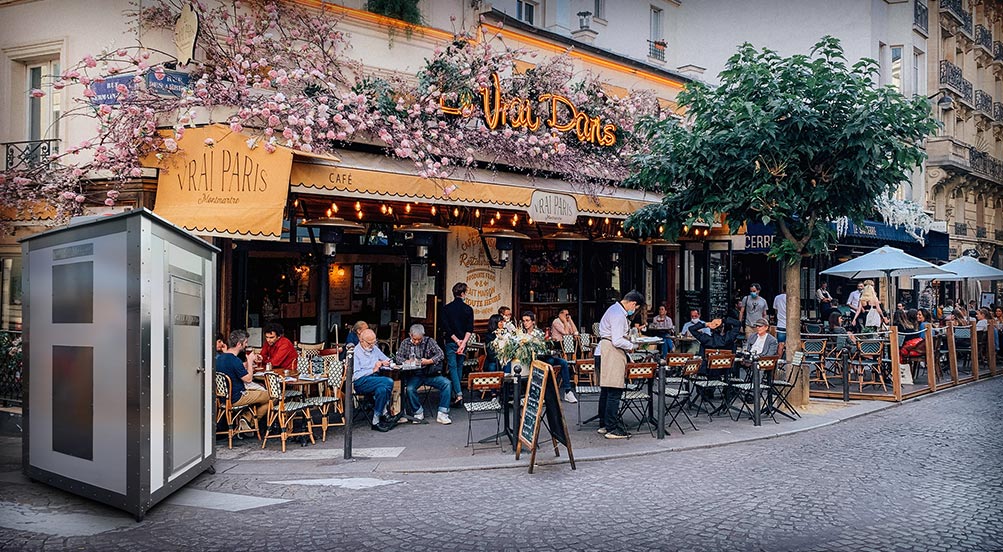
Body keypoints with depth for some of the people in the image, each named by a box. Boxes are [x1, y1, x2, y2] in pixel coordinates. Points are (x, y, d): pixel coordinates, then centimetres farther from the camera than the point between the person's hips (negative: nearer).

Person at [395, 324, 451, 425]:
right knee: (410, 389, -32)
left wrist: (428, 361, -17)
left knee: (447, 383, -24)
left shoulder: (429, 341, 5)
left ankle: (442, 414, -19)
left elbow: (441, 354, -2)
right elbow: (398, 357, 4)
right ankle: (418, 413, -7)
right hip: (414, 375, 0)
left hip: (430, 374, 0)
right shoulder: (405, 343, 10)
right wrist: (407, 361, -17)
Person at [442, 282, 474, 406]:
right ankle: (456, 393, 22)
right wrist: (463, 342, -14)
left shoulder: (446, 308, -3)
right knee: (459, 367, 15)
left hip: (451, 342, -2)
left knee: (452, 367, -3)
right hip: (463, 342, 2)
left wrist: (456, 340, -7)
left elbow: (446, 327, -8)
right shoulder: (468, 309, -2)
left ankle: (458, 393, -17)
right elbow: (470, 329, -9)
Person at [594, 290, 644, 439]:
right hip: (611, 353, -11)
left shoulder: (615, 309, 17)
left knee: (605, 390, 16)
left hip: (604, 352, 11)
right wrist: (631, 346, -6)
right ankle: (612, 429, -8)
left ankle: (604, 424, 24)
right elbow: (617, 341, -22)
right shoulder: (619, 315, -17)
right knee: (614, 391, -9)